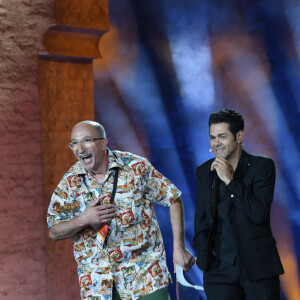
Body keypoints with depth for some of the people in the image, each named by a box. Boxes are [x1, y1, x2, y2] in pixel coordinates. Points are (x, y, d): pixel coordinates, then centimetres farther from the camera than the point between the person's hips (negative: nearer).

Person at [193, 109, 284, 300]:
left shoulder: (262, 166, -3)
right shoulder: (204, 172, 8)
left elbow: (259, 213, -14)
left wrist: (230, 180, -17)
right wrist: (204, 255, 3)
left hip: (259, 267, -3)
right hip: (220, 269, 3)